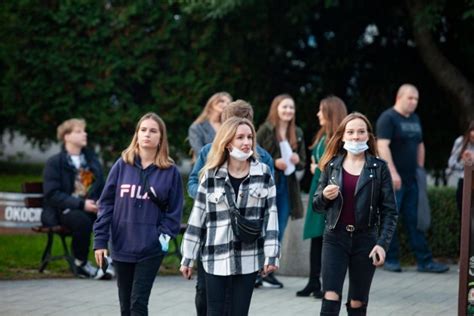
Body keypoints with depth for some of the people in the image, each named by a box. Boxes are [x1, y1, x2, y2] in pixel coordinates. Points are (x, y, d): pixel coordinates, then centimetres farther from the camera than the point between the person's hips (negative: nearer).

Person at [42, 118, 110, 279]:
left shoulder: (91, 159, 17)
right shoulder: (54, 163, -1)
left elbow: (102, 187, 19)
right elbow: (52, 195, -11)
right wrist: (81, 204, -22)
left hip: (89, 207, 4)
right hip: (64, 210, -4)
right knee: (82, 219, -38)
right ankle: (81, 265, -18)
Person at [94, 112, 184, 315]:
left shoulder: (170, 171, -1)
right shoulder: (122, 165, 1)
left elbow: (174, 210, 2)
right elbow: (106, 203, 3)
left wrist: (165, 235, -12)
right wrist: (100, 240, -1)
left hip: (151, 248, -2)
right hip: (122, 245, 2)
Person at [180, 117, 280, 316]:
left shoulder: (263, 174, 2)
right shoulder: (211, 176, 1)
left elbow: (271, 215, 1)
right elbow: (197, 218, 3)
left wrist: (271, 255, -5)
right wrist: (188, 257, 2)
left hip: (249, 257, 0)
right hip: (216, 257, 0)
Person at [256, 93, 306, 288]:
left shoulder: (297, 133, 11)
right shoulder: (265, 130, -6)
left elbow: (302, 162, 19)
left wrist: (298, 161, -3)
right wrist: (273, 162, -18)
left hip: (288, 186, 5)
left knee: (279, 231, 7)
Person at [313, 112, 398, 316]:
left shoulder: (379, 168, 1)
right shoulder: (332, 165, 6)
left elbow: (389, 211, 0)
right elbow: (317, 205, 13)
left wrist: (383, 244, -11)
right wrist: (325, 196, -10)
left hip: (365, 239, 0)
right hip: (335, 238, 0)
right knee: (331, 298, -13)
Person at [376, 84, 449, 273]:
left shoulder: (415, 119, 16)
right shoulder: (388, 118, -9)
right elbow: (382, 146, -18)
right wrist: (392, 173, -24)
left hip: (411, 180, 7)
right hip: (392, 180, -7)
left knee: (415, 220, 5)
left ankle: (424, 261, 4)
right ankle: (391, 260, 7)